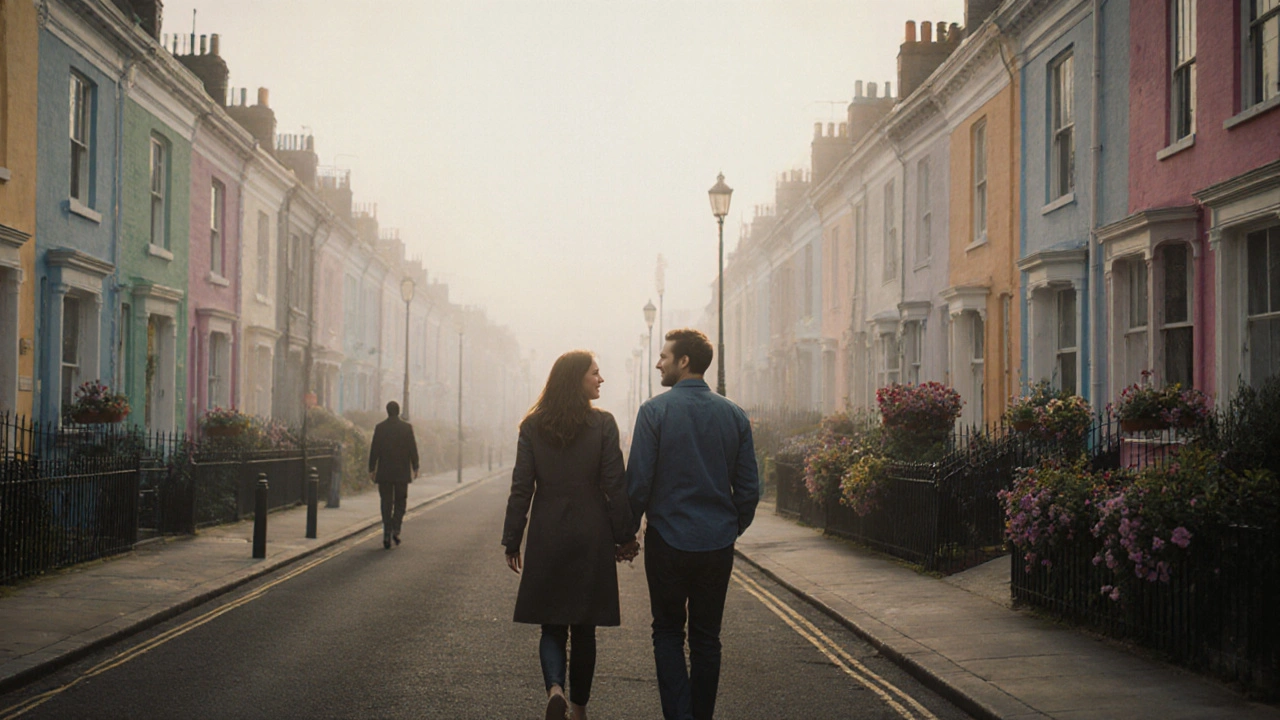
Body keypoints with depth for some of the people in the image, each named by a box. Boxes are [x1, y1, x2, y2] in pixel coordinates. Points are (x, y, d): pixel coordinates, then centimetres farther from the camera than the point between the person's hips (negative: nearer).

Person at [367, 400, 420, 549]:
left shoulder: (380, 427, -2)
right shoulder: (407, 427, -3)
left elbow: (374, 449, -2)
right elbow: (413, 449, -2)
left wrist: (371, 469, 3)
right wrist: (415, 468, 6)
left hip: (384, 472, 0)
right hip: (402, 472, 0)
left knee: (386, 503, 5)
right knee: (400, 502, 12)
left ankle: (387, 534, -1)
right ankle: (396, 530, -3)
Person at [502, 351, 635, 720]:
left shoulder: (532, 426, -1)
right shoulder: (603, 424, -7)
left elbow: (521, 488, -1)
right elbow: (615, 486, -7)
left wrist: (512, 541, 5)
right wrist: (624, 536, 2)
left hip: (546, 539, 1)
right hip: (591, 539, -1)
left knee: (551, 625, 9)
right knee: (584, 628, 12)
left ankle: (554, 687, -16)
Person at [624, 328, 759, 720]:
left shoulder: (655, 410, -9)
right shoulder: (734, 415, 3)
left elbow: (638, 481, -10)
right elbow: (749, 487, 5)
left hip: (668, 541, -3)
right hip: (718, 545, 3)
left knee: (668, 633, 8)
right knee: (707, 637, 12)